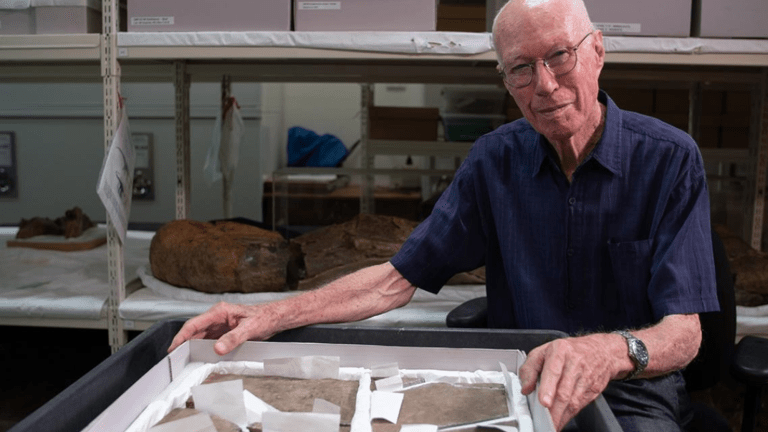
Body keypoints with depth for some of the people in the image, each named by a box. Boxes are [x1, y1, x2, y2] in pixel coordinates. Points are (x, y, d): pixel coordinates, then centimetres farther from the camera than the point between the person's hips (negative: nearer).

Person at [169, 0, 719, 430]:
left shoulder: (670, 160, -10)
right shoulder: (497, 159, -1)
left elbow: (684, 332, -15)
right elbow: (398, 279, -2)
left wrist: (612, 351, -40)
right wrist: (272, 315, -15)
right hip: (516, 383, 1)